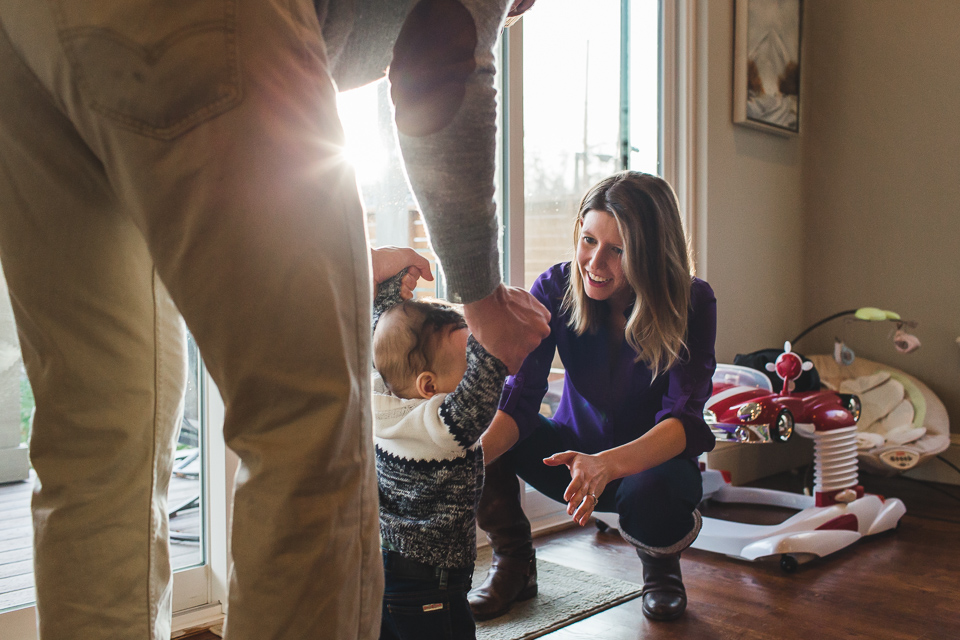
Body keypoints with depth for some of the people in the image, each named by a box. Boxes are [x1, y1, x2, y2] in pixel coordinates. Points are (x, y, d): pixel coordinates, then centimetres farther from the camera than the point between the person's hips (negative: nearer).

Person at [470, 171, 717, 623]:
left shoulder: (692, 304, -20)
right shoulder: (556, 288, -15)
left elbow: (684, 420, -28)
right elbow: (520, 397, -22)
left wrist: (609, 464, -48)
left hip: (650, 461, -2)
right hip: (576, 454, 2)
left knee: (650, 493, -38)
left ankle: (661, 564, 1)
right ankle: (514, 563, 1)